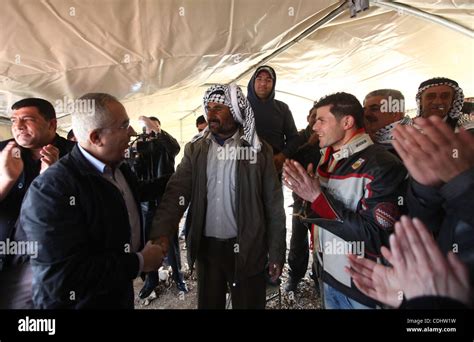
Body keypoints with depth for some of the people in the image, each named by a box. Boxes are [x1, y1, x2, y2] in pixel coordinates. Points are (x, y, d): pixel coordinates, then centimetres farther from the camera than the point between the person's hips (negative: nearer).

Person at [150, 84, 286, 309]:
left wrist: (276, 253, -4)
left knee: (248, 304, 13)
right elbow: (176, 192, -9)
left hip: (246, 248, -2)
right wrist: (162, 234, -25)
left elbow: (273, 205, -4)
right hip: (206, 247, 3)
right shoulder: (195, 149, 2)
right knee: (208, 304, 18)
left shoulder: (258, 150, -6)